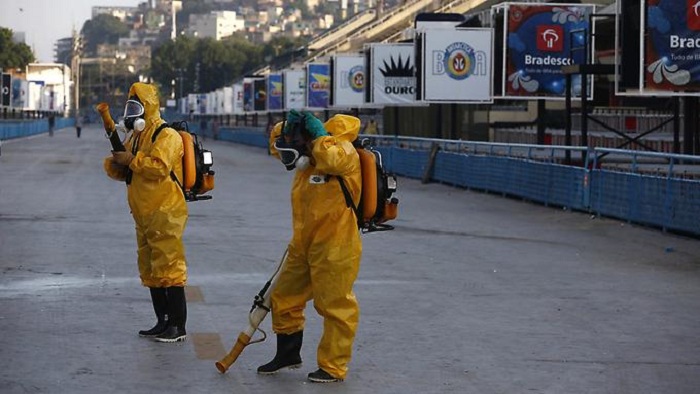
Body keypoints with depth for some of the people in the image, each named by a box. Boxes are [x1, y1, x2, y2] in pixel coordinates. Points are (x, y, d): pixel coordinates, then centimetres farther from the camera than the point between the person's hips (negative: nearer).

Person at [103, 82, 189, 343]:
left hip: (165, 214, -10)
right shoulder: (135, 138, 18)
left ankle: (178, 327, -7)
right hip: (144, 215, 10)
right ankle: (163, 323, 22)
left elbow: (160, 167, -26)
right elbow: (122, 173, 20)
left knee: (168, 268, -10)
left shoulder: (167, 136, -11)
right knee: (150, 270, 13)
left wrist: (132, 160, -20)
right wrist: (114, 164, -1)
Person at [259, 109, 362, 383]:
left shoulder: (343, 152, -15)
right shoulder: (309, 158, 10)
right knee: (284, 299, 16)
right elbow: (277, 144, 24)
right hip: (303, 246, 9)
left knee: (335, 307, 0)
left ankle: (333, 367, 10)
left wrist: (319, 135, -23)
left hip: (334, 248, -9)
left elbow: (332, 160, -39)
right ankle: (288, 354, 32)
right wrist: (287, 127, 4)